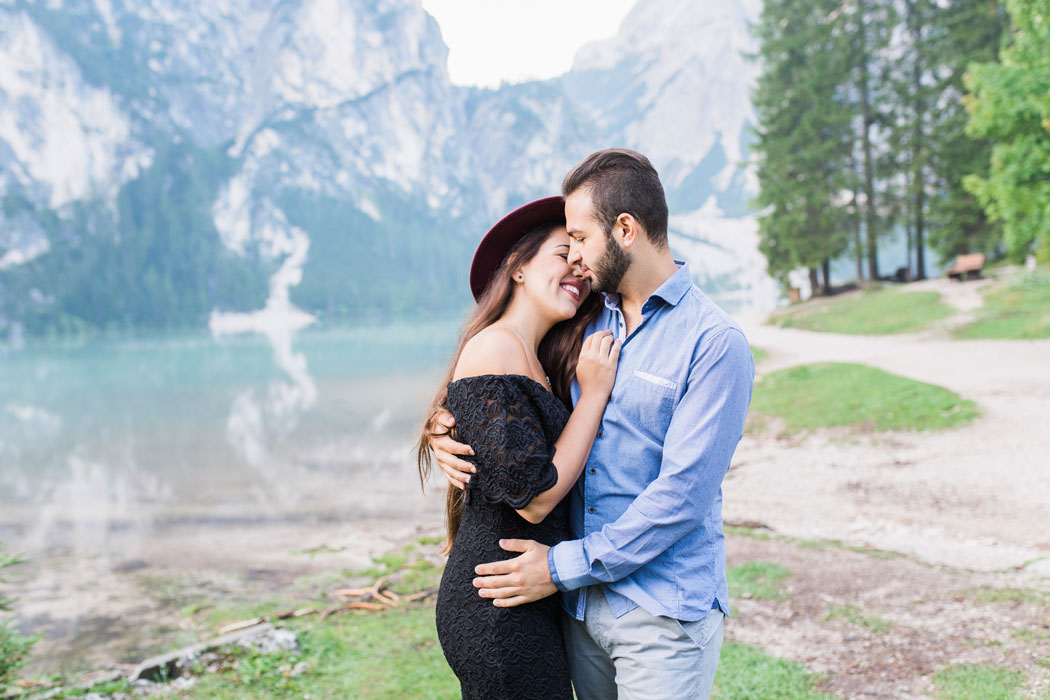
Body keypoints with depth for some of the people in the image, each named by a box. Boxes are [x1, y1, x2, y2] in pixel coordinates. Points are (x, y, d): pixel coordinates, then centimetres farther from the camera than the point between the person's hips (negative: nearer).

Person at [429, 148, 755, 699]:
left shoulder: (715, 343, -13)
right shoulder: (588, 324, 8)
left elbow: (681, 495, -19)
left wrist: (563, 567, -16)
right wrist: (454, 438, -1)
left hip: (664, 616, -6)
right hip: (581, 606, 6)